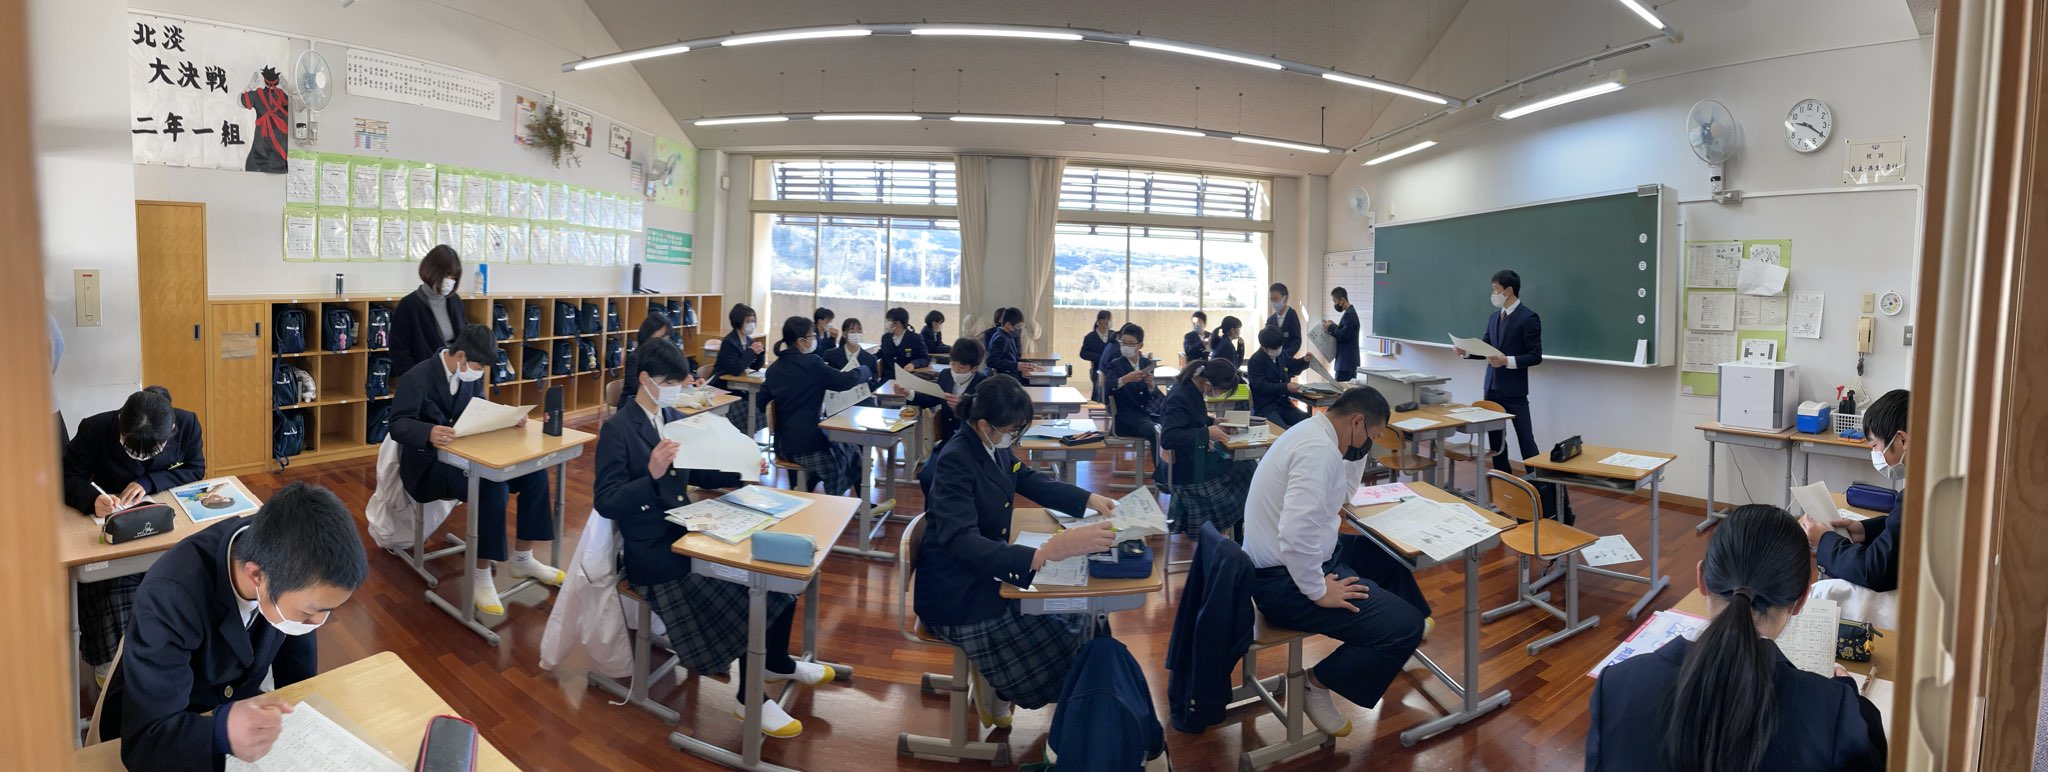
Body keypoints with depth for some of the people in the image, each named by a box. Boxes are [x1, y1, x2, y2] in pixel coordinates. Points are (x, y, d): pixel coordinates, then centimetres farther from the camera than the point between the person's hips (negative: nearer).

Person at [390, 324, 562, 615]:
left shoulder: (471, 375, 4)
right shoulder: (416, 379, -17)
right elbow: (398, 425, -25)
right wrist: (429, 432, -46)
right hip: (428, 464, -8)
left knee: (534, 471, -9)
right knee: (492, 487, -34)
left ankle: (522, 559, 3)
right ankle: (480, 577, -23)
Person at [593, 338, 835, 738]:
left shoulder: (675, 418, 9)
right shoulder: (617, 430, -12)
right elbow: (606, 503, -17)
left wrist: (740, 472, 2)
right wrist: (652, 475, -32)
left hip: (686, 532, 7)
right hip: (651, 551, -7)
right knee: (747, 594, -20)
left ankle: (777, 662, 16)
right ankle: (750, 700, -3)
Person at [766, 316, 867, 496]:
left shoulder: (773, 368, 5)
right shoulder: (811, 363, -14)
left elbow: (763, 404, 14)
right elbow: (847, 381, -11)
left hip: (782, 445, 7)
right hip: (807, 445, -7)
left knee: (838, 444, 29)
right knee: (850, 451, 19)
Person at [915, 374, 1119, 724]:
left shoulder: (993, 446, -2)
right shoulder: (955, 461, -27)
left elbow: (1032, 481, 16)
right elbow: (963, 543, -39)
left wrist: (1091, 500, 4)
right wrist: (1047, 552, -51)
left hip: (985, 570, 9)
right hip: (956, 593, -9)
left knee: (1074, 604, 5)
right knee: (1056, 637, -14)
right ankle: (990, 697, 13)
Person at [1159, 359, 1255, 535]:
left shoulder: (1191, 388, 3)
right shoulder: (1180, 397, -25)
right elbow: (1167, 438, -32)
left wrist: (1212, 422, 5)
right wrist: (1207, 433, -28)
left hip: (1195, 456, 9)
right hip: (1188, 469, -9)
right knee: (1246, 470, -8)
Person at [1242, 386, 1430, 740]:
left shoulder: (1313, 432, 7)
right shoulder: (1318, 450, -25)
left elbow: (1343, 491, 24)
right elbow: (1297, 534, -34)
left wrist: (1357, 449, 9)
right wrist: (1319, 591, -21)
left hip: (1282, 559, 11)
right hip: (1287, 581, -11)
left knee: (1387, 552, 27)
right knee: (1406, 626, -11)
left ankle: (1411, 625, 52)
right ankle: (1319, 683, 3)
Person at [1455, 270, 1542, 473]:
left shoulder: (1528, 318, -11)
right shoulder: (1494, 317, 11)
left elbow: (1535, 356, -14)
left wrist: (1507, 361, -25)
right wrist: (1466, 351, -3)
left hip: (1513, 390, -7)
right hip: (1492, 387, 7)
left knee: (1525, 439, -2)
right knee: (1494, 437, 12)